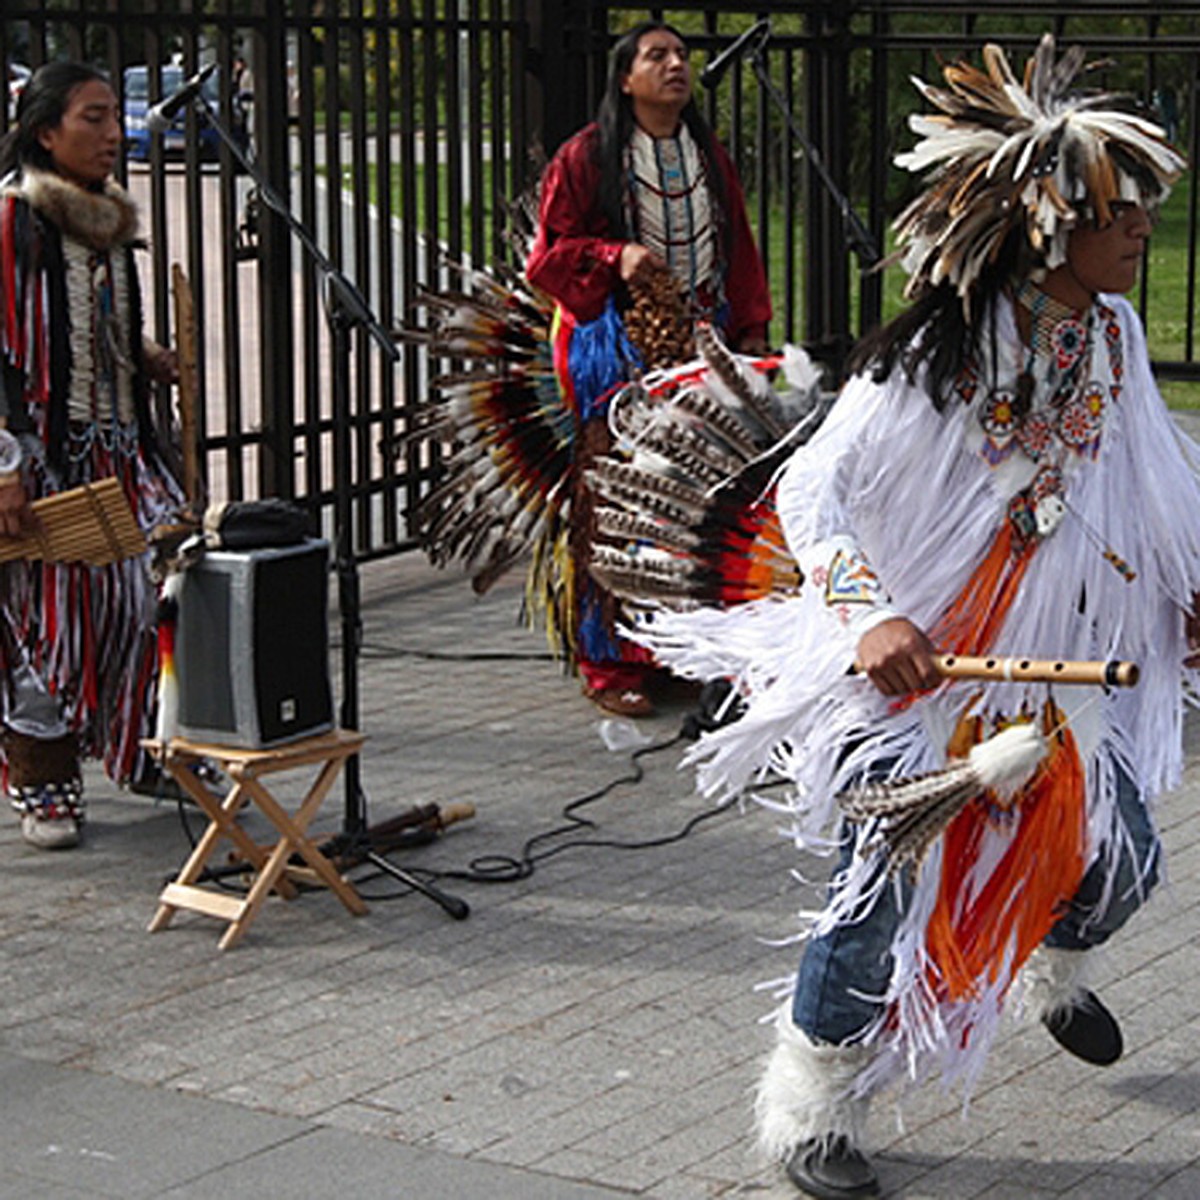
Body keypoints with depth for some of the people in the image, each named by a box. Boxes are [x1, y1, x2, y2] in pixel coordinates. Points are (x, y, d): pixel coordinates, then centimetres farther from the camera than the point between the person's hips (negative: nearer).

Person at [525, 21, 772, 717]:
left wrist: (752, 333, 9)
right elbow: (550, 257, 0)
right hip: (623, 344, -4)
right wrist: (616, 257, -16)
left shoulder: (711, 157, 15)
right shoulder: (587, 158, 0)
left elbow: (741, 254, 19)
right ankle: (612, 665, 0)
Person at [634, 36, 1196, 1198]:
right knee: (882, 887, -2)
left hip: (1063, 661, 7)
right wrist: (872, 615, -34)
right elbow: (810, 487, -22)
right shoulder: (934, 357, -22)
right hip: (918, 666, -7)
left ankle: (1051, 971, 52)